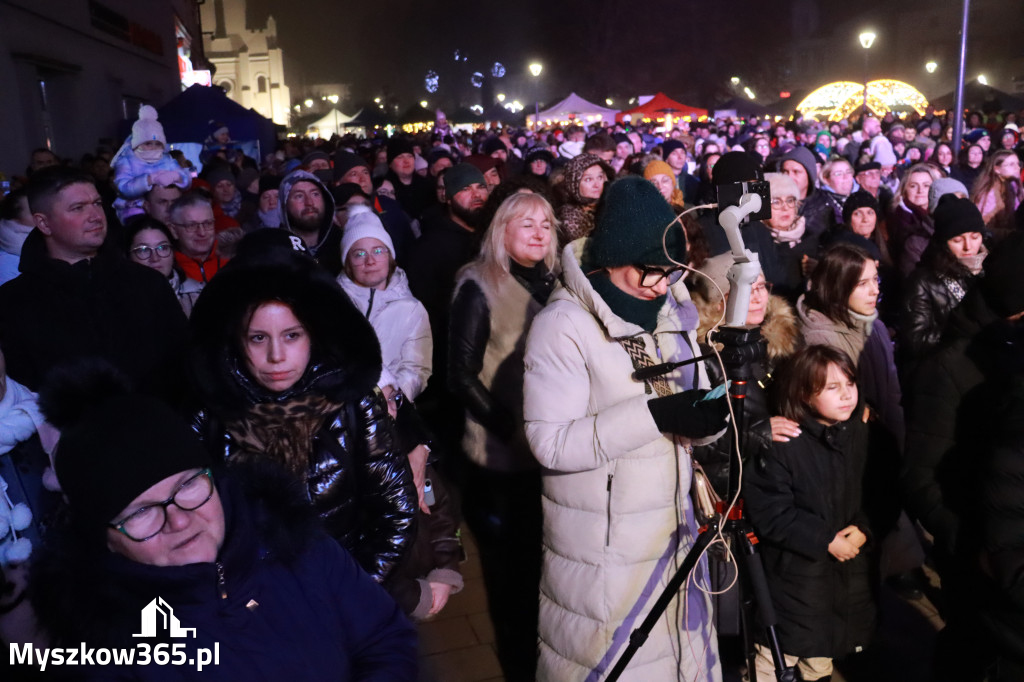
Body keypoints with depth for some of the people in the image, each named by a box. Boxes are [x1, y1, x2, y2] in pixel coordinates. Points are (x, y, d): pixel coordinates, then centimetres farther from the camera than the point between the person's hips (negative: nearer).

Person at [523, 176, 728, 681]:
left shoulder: (672, 312, 4)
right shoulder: (563, 324, -16)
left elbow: (688, 423, 8)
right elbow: (551, 442, -23)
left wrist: (708, 417, -16)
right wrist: (655, 413, -30)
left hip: (672, 528, 6)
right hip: (602, 547, -6)